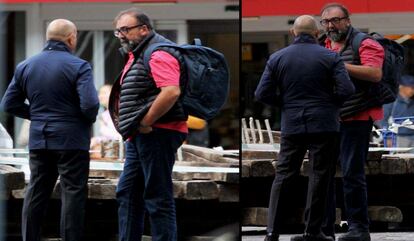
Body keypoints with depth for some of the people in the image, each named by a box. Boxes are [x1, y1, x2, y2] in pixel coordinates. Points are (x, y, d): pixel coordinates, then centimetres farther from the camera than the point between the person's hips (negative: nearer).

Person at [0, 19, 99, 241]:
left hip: (38, 140, 5)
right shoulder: (78, 66, -11)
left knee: (36, 192, 12)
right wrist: (89, 119, 1)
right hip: (71, 139, -5)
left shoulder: (25, 66, 6)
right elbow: (90, 104, -20)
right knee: (73, 193, 0)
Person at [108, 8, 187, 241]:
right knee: (127, 194, 14)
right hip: (139, 137, 11)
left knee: (158, 197, -7)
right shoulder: (136, 54, 19)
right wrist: (131, 126, 14)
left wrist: (145, 123, -21)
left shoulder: (159, 54, -14)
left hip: (156, 134, -11)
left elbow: (171, 92, -28)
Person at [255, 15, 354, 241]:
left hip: (291, 126, 2)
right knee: (319, 177, 5)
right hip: (324, 126, -2)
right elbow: (347, 90, -12)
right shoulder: (330, 57, -4)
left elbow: (262, 94, -1)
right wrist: (329, 102, 7)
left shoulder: (277, 58, 3)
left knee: (284, 176, 7)